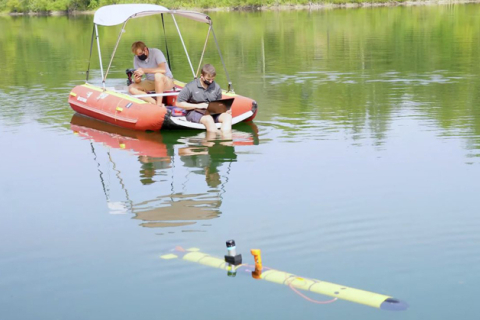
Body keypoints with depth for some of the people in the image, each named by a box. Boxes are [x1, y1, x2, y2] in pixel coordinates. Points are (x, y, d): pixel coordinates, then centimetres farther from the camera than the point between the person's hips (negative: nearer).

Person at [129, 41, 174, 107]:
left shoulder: (156, 52, -19)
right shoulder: (136, 58, -4)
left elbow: (163, 70, -35)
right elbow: (138, 80, -4)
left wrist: (144, 70, -36)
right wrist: (136, 80, -29)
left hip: (166, 82, -6)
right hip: (150, 82, 6)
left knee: (158, 75, -39)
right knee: (131, 88, -17)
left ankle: (159, 104, -32)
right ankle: (155, 103, -27)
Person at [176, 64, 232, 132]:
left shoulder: (216, 87, 9)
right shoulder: (190, 87, -4)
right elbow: (178, 103, -5)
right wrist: (197, 106, -12)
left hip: (212, 112, 4)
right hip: (195, 112, -4)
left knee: (228, 116, -25)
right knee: (208, 119, -36)